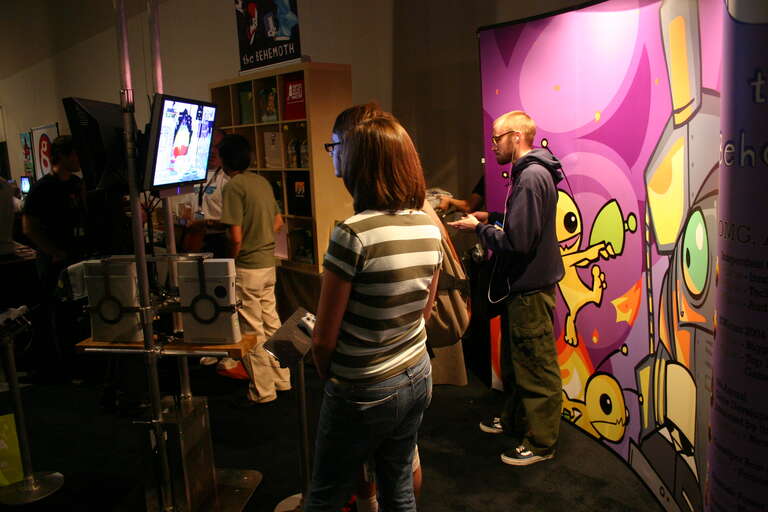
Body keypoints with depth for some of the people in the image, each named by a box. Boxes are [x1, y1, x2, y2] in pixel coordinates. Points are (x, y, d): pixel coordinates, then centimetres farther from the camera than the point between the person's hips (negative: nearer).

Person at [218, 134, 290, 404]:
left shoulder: (233, 187, -15)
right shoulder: (262, 181, 8)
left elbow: (236, 237, -19)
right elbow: (278, 222, 15)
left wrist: (229, 266, -5)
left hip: (247, 268, -8)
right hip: (268, 264, 8)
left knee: (252, 331, 3)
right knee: (271, 324, 17)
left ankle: (262, 391, 14)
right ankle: (282, 379, 28)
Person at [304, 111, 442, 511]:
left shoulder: (353, 234, -24)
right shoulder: (429, 227, -3)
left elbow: (323, 340, -17)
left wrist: (329, 377, 1)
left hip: (365, 393, -6)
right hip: (417, 378, 6)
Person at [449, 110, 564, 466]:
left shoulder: (532, 177, -22)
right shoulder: (529, 173, 12)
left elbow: (516, 241, -27)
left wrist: (479, 228, -13)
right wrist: (490, 218, 10)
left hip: (531, 290, -11)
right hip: (522, 286, 11)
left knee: (537, 369, 3)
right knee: (514, 361, 23)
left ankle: (540, 443, 18)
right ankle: (514, 419, 41)